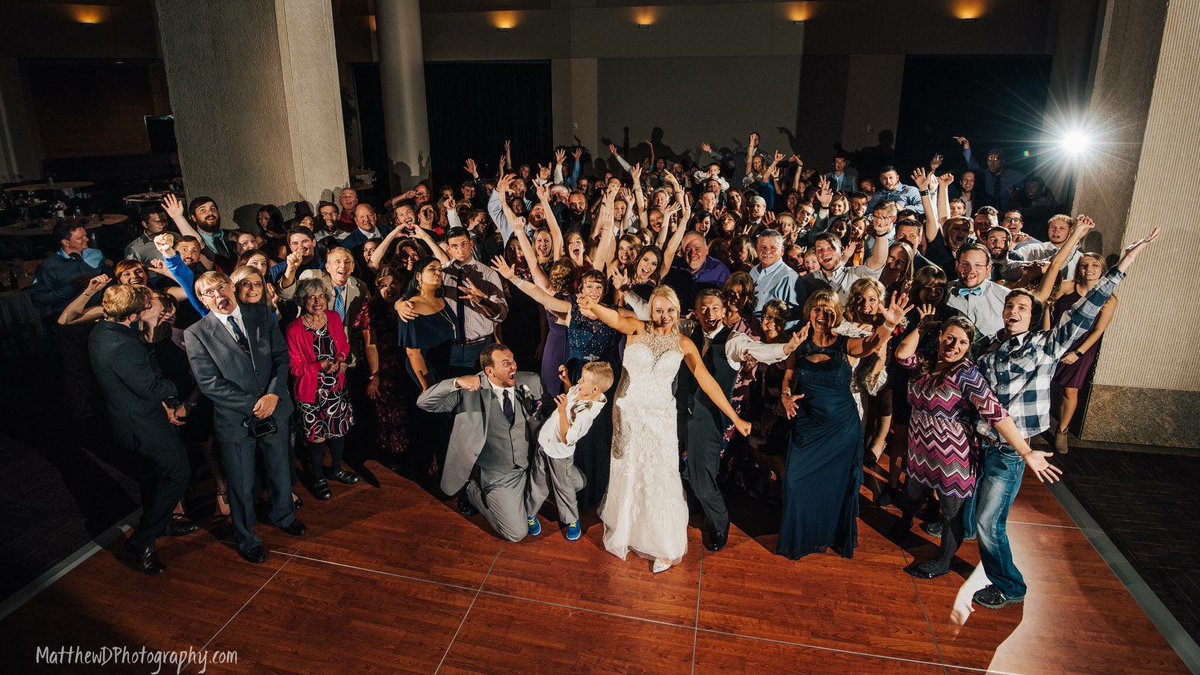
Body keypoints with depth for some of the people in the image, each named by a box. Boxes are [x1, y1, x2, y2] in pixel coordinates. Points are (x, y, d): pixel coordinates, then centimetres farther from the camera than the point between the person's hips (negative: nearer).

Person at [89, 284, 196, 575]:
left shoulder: (101, 331, -1)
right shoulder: (122, 346, -33)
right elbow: (150, 388, -25)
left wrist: (165, 403, -1)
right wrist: (171, 389, -4)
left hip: (127, 417, 10)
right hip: (143, 423, -10)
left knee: (153, 470, 27)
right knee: (178, 474, 5)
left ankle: (159, 523, 49)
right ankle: (142, 542, 12)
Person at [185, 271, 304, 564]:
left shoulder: (261, 314, -1)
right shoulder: (196, 334, -10)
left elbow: (281, 356, -1)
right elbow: (209, 384, -14)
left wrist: (273, 394, -15)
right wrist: (252, 406, -18)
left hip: (275, 409, 3)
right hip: (235, 419, -3)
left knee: (280, 471, 22)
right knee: (241, 485, 12)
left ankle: (283, 515, 49)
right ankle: (247, 539, 35)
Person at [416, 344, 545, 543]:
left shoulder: (530, 382, -6)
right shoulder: (470, 392, -16)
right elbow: (423, 402, -21)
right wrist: (456, 383, -37)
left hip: (532, 466, 5)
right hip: (500, 477, -4)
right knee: (517, 533, -5)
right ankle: (472, 491, 16)